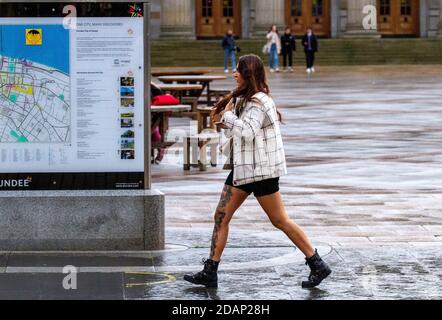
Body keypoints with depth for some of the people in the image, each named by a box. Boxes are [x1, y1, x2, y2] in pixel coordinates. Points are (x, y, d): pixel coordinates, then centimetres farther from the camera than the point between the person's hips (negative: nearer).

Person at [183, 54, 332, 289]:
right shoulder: (244, 99, 15)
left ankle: (317, 266, 4)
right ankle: (210, 273, 7)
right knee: (221, 216, 5)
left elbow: (248, 132, -29)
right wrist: (228, 125, 4)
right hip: (244, 167, 10)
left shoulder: (258, 102, -17)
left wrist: (228, 115, -17)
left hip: (260, 169, -10)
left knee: (280, 220, -4)